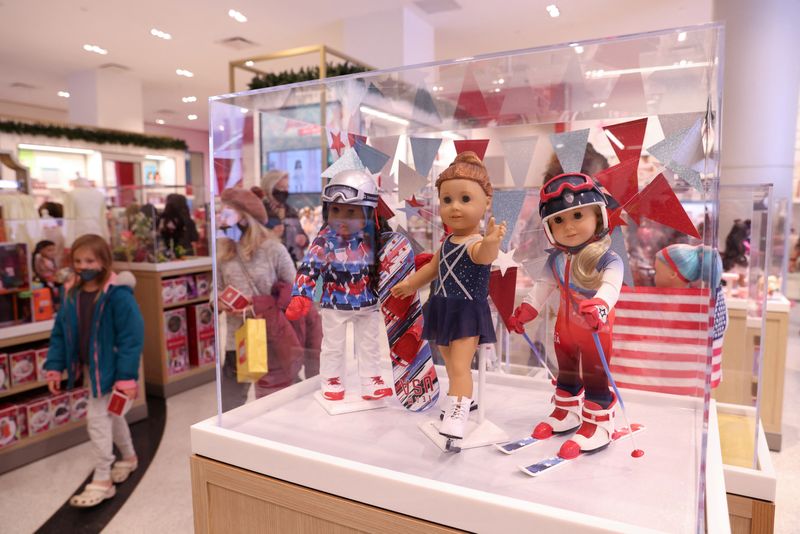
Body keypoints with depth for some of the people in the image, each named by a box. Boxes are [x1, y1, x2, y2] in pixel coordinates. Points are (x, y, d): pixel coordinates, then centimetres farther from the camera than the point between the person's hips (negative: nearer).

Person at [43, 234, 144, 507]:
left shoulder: (118, 294, -21)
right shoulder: (71, 293, 0)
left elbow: (131, 336, -23)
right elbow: (60, 332, 8)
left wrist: (127, 376, -24)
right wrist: (54, 366, 2)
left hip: (109, 367, -7)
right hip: (90, 366, 8)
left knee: (97, 419, -4)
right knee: (111, 414, 22)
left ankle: (102, 481, 12)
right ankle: (129, 457, 43)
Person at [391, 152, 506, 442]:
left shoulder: (477, 243, -20)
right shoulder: (447, 242, 5)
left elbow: (484, 256, -45)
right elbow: (433, 267, 22)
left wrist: (491, 242, -68)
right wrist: (410, 284, 33)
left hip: (468, 312, -8)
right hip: (445, 310, 9)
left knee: (460, 366, -16)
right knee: (450, 362, 22)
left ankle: (456, 420, -15)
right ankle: (464, 399, 44)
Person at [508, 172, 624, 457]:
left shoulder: (608, 259, -20)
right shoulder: (556, 260, -2)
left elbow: (610, 287, -35)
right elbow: (542, 285, 3)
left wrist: (598, 306, -55)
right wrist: (526, 309, -8)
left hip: (597, 330, -6)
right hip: (565, 328, 6)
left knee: (595, 377, 4)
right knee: (567, 374, 21)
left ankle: (597, 424, 19)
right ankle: (566, 412, 40)